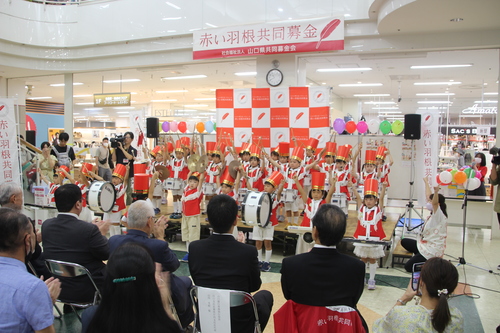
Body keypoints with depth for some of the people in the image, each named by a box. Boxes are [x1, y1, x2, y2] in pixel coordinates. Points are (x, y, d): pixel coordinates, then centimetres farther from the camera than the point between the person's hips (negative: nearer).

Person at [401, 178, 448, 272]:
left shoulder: (440, 216, -18)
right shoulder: (434, 214, 6)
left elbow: (435, 203, -41)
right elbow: (428, 195, 18)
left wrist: (436, 192, -59)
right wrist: (426, 182, 27)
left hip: (433, 250, -10)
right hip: (426, 244, 10)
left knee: (408, 266, -15)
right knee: (404, 241, 20)